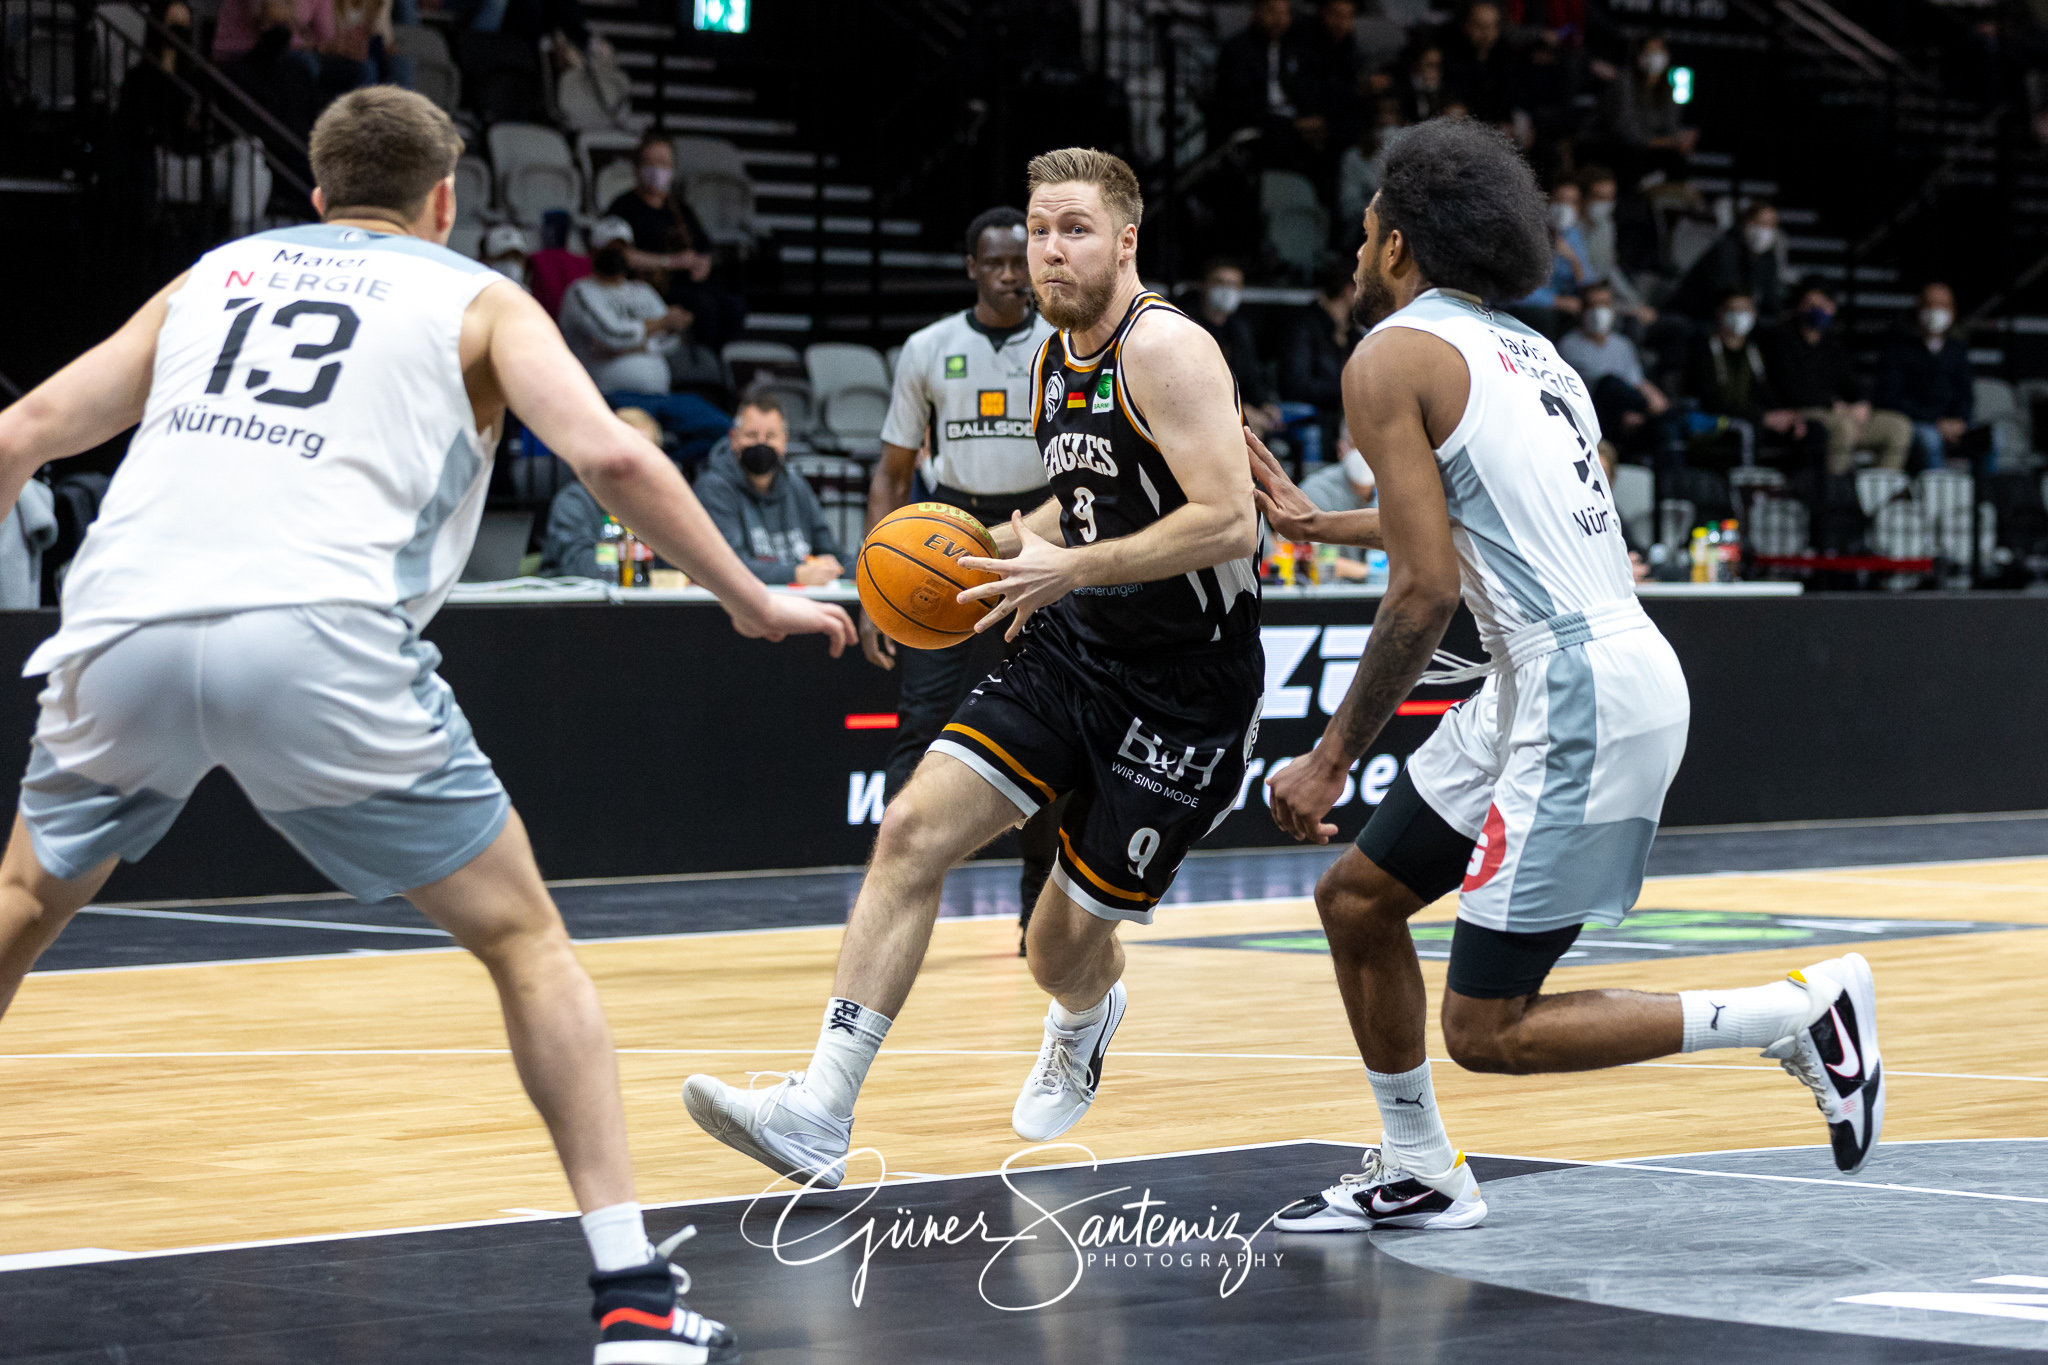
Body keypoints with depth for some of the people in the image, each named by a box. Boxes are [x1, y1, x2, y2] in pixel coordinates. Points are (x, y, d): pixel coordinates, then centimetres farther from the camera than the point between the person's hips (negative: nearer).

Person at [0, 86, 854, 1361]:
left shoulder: (218, 273, 29)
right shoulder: (475, 297, 19)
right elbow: (609, 453, 4)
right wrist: (754, 603, 14)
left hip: (125, 630, 3)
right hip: (318, 634, -3)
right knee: (525, 938, 11)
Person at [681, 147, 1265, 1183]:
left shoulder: (1165, 350, -17)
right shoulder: (1055, 357, 9)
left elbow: (1228, 522, -25)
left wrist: (1070, 568, -25)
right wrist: (1010, 543, 7)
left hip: (1183, 683, -7)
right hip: (1072, 645, 7)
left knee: (1068, 939, 2)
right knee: (914, 830, -12)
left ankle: (1084, 1021, 43)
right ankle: (818, 1116, -14)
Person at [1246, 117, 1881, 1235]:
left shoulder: (1393, 355, -8)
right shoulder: (1523, 351, 19)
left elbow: (1425, 592, -16)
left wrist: (1332, 757, -9)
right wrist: (1316, 525, 43)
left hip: (1580, 693, -10)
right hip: (1545, 683, 10)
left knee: (1488, 1032, -6)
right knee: (1355, 899, 18)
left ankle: (1801, 1014, -3)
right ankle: (1418, 1174, 28)